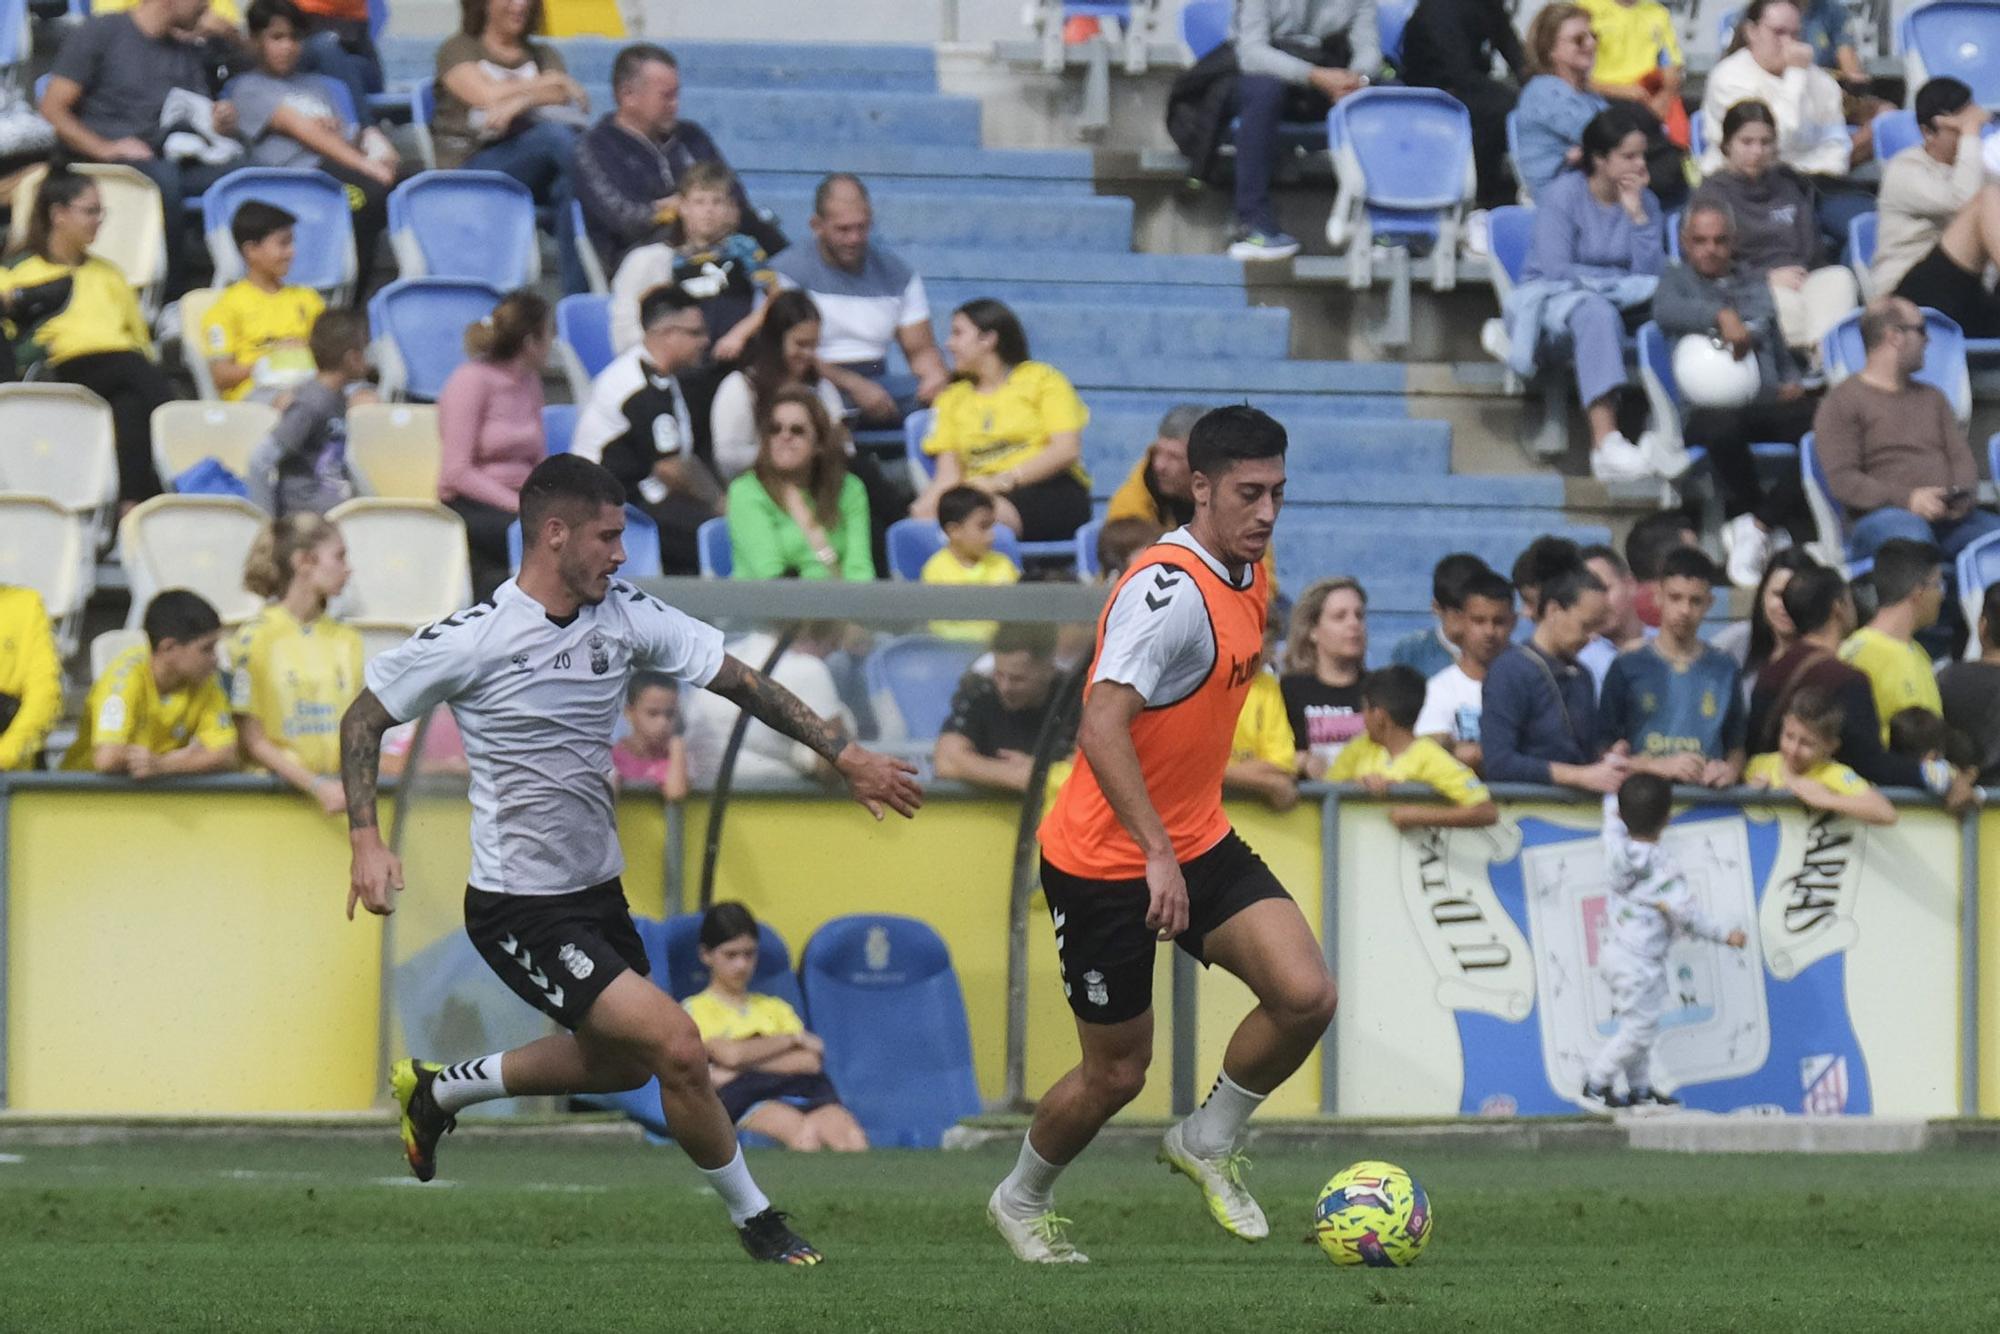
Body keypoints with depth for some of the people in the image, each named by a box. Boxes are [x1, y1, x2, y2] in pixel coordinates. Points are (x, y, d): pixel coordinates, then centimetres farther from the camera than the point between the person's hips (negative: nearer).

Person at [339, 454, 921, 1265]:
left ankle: (435, 1091, 42)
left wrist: (844, 755, 1)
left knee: (621, 1063, 25)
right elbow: (362, 721, -5)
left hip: (597, 890, 8)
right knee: (676, 1046, -16)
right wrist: (366, 842, -15)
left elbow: (739, 682, 4)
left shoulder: (627, 616, -2)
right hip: (519, 912, -8)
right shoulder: (470, 641, -17)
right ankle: (754, 1221, 3)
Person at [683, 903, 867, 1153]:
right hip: (744, 1095, -4)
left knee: (850, 1136, -35)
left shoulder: (775, 1008, 32)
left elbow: (811, 1062, 12)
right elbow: (731, 1054, -3)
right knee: (804, 1132, -42)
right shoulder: (697, 1009, 18)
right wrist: (793, 1040, 10)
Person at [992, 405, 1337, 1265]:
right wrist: (1158, 856, -36)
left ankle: (1207, 1142, 12)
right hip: (1104, 863, -7)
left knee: (1306, 997, -13)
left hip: (1197, 843, 7)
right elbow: (1102, 725, -32)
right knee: (1117, 1073, 3)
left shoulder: (1247, 580, 5)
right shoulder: (1171, 590, -24)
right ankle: (1021, 1199, 32)